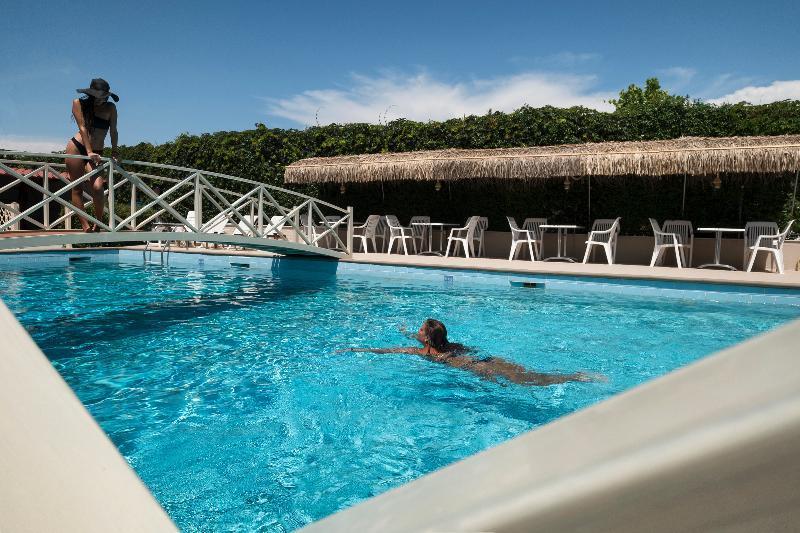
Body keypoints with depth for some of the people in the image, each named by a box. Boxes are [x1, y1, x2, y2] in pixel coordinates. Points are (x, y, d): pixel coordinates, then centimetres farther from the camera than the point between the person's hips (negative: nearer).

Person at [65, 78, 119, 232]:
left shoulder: (110, 108, 3)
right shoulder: (79, 103, 0)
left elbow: (113, 131, 1)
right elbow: (83, 128, -9)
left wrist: (114, 150, -10)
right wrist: (89, 152, -18)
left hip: (96, 153, 0)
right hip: (76, 147, 0)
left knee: (97, 187, -20)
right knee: (77, 188, -3)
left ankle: (98, 224, -5)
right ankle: (85, 226, 1)